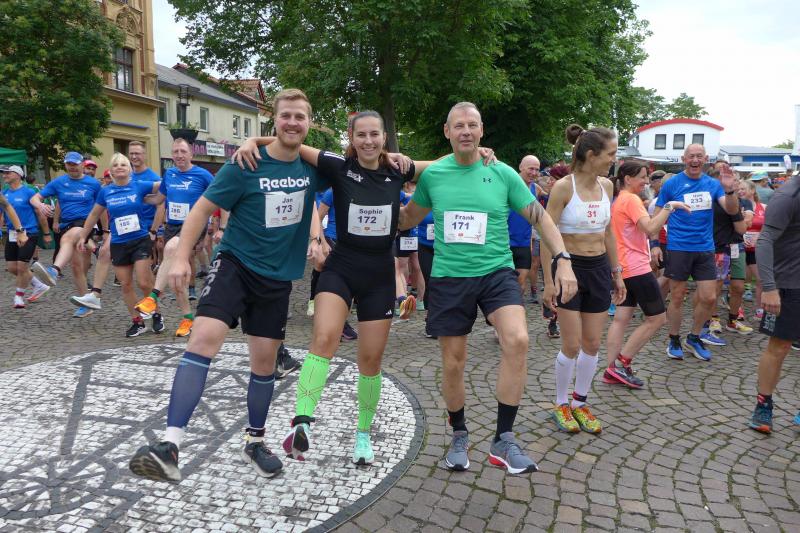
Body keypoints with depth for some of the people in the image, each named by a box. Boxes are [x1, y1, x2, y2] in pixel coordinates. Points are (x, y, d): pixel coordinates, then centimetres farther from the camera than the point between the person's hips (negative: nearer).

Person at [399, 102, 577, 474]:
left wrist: (563, 261, -5)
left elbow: (540, 217, 4)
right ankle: (459, 436, 33)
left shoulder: (502, 173, 0)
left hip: (496, 272, -1)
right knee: (453, 364, 7)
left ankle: (503, 441, -10)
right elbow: (408, 218, 19)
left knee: (517, 339, -26)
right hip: (448, 278, 1)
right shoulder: (432, 174, 4)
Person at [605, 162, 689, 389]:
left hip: (623, 268, 10)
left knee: (621, 318, 7)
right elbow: (650, 228, -25)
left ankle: (613, 369, 7)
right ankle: (622, 363, -1)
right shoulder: (632, 200, -13)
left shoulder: (618, 201, 17)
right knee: (658, 318, -1)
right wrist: (669, 206, -21)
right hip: (637, 268, -10)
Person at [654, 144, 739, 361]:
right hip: (678, 248, -3)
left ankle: (694, 338, 25)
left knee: (709, 298, 4)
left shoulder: (713, 184, 6)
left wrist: (729, 189, -22)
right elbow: (657, 217, 0)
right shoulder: (672, 184, -3)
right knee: (677, 297, 4)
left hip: (705, 249, 3)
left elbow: (732, 210, -3)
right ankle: (674, 340, 21)